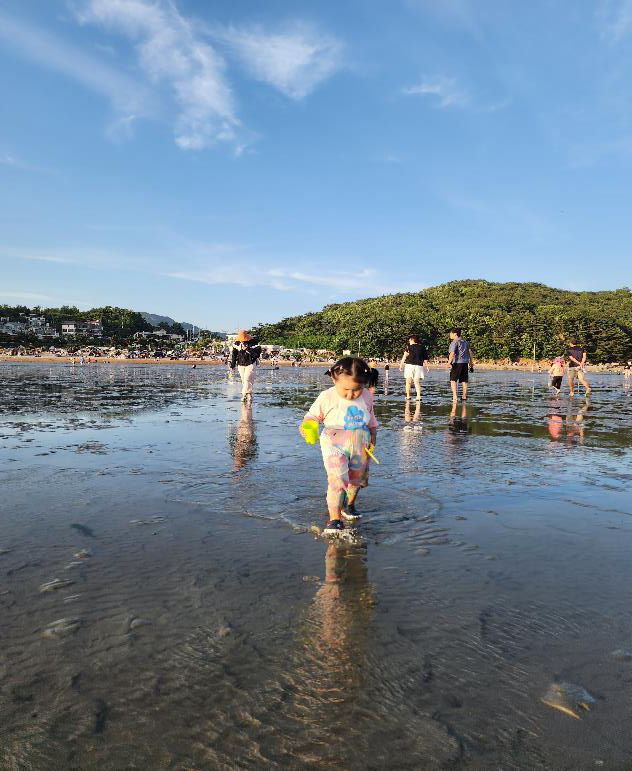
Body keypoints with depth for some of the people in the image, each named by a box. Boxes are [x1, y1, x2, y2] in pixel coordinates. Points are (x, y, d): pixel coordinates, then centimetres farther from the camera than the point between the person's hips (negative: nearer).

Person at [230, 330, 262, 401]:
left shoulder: (253, 343, -12)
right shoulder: (236, 343, 1)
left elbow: (257, 353, -21)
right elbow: (233, 354, 11)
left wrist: (247, 349, -27)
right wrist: (232, 365, 13)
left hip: (250, 364, -4)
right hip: (240, 365, 5)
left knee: (247, 379, -16)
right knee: (243, 380, 6)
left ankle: (244, 394, -11)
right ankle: (249, 394, 17)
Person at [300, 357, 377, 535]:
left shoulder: (367, 397, -1)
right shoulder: (327, 397, -14)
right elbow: (313, 414, -6)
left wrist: (372, 437, 19)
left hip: (360, 445, 5)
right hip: (335, 445, -4)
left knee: (356, 479, 20)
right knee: (337, 480, -17)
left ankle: (349, 505, 47)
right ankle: (334, 519, -8)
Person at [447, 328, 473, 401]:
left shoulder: (454, 342, -7)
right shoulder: (465, 342, 16)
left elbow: (452, 353, -19)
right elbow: (470, 352, 17)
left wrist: (449, 362, -26)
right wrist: (471, 362, 24)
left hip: (457, 362, -7)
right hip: (465, 363, 7)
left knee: (453, 380, -5)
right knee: (464, 381, 10)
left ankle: (455, 396, -15)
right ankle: (464, 396, 14)